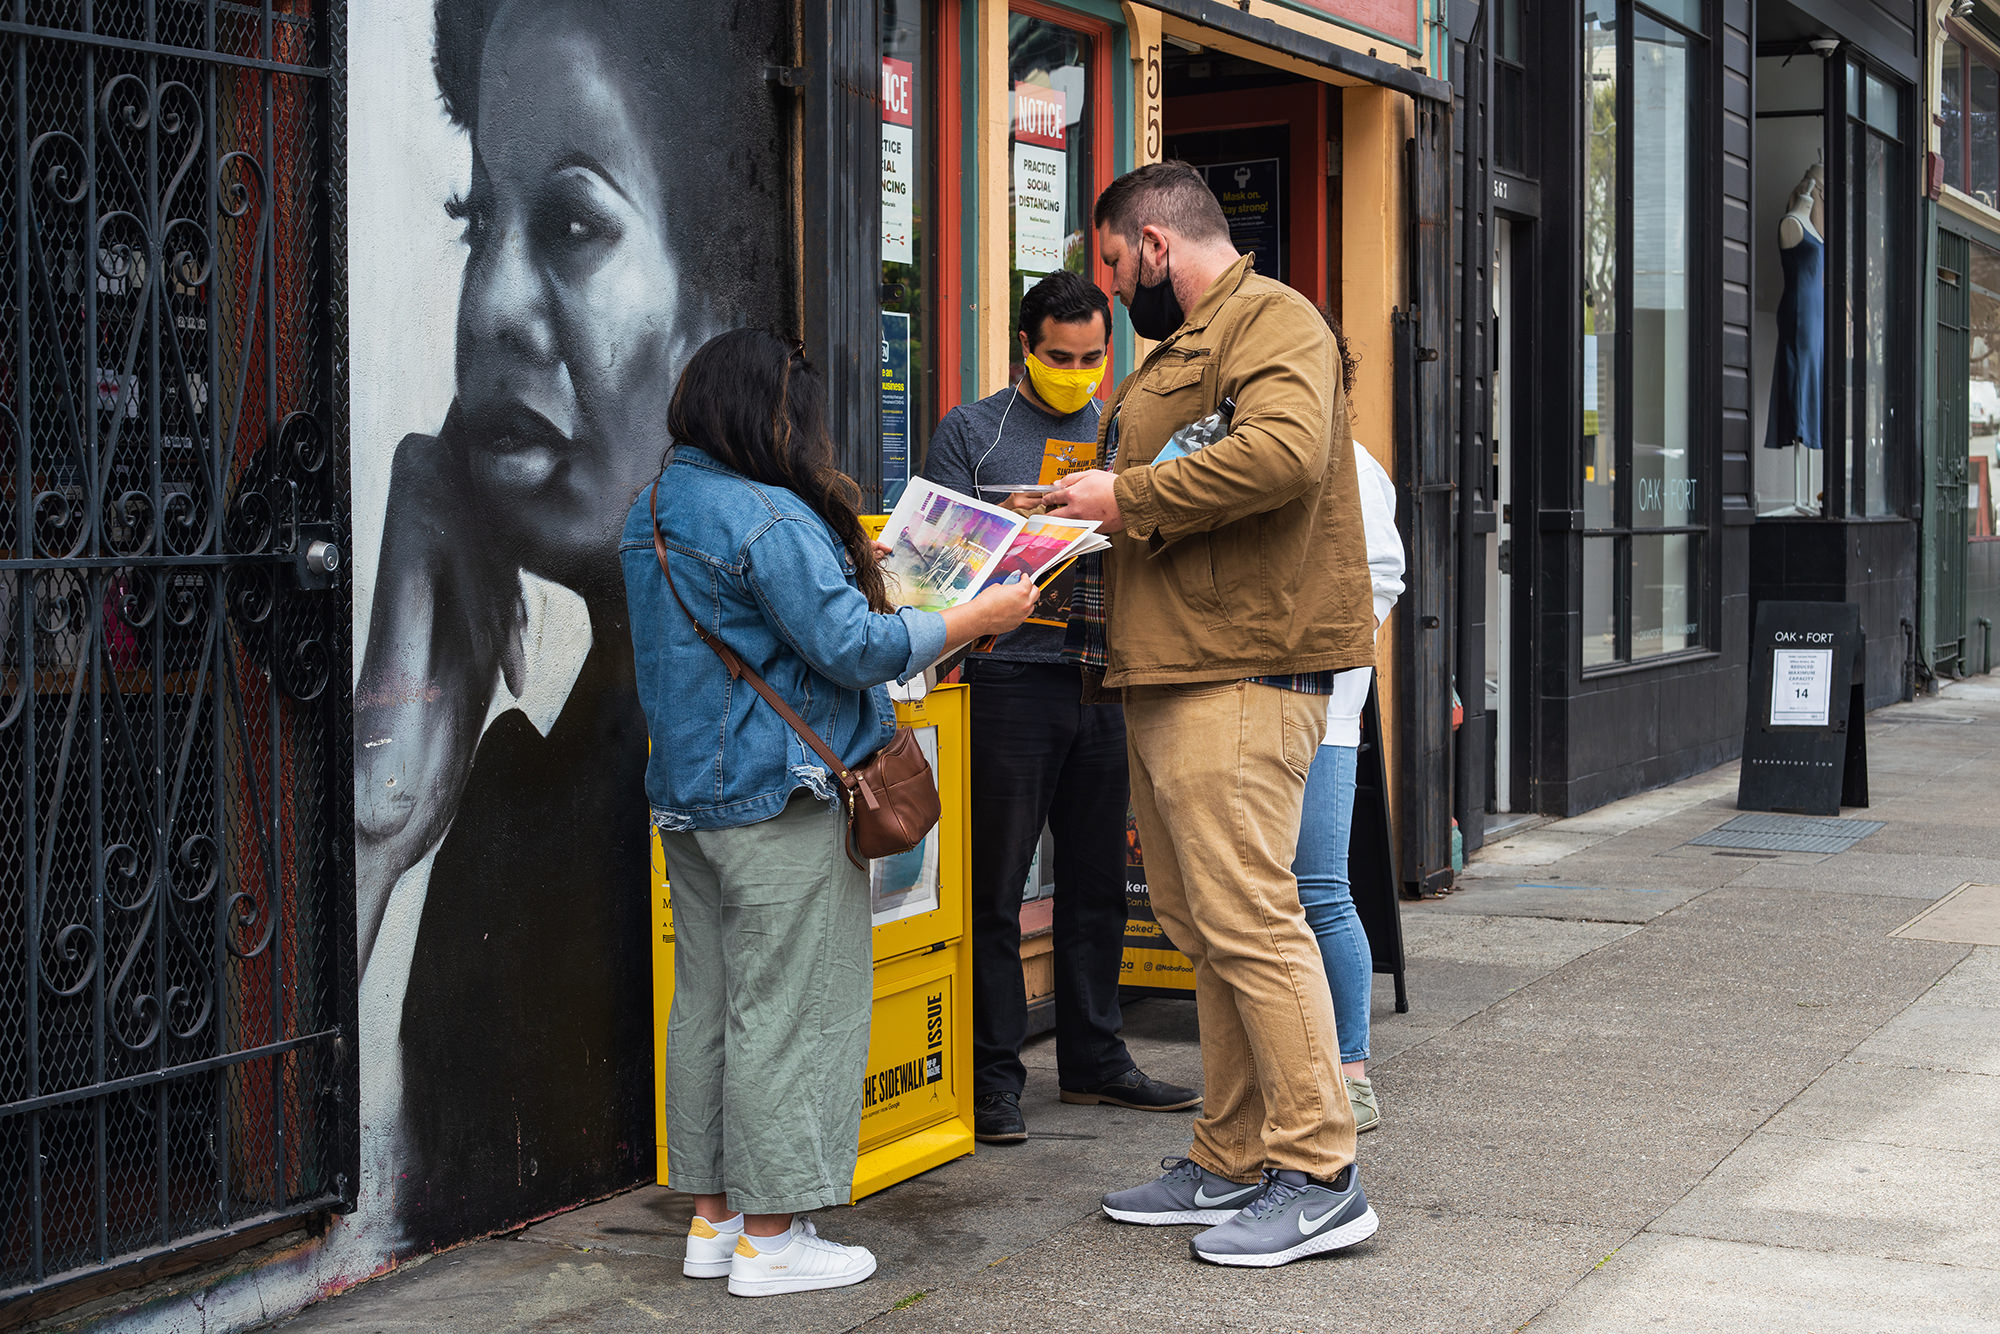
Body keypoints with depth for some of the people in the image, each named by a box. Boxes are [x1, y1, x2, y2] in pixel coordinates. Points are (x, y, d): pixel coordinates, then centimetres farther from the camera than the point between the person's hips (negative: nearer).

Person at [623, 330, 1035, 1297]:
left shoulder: (651, 514, 12)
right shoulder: (768, 518, -17)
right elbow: (851, 646, -19)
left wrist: (838, 567, 24)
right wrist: (973, 618, -11)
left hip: (686, 798, 9)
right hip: (776, 803, -9)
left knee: (707, 1003, 13)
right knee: (787, 1009, -2)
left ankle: (713, 1217, 20)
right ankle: (769, 1237, 2)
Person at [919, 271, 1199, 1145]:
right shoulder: (973, 431, 5)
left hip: (1107, 680, 4)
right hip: (1010, 675, -4)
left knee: (1098, 882, 10)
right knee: (995, 885, -2)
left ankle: (1094, 1058, 20)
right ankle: (993, 1074, 4)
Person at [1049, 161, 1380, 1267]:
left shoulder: (1271, 318, -6)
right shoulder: (1179, 347, 26)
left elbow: (1284, 451, -25)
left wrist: (1129, 496, -16)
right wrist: (1084, 509, 14)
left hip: (1240, 672, -10)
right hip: (1165, 673, 10)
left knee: (1247, 919, -11)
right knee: (1201, 925, 11)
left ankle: (1319, 1176, -5)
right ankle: (1230, 1164, 18)